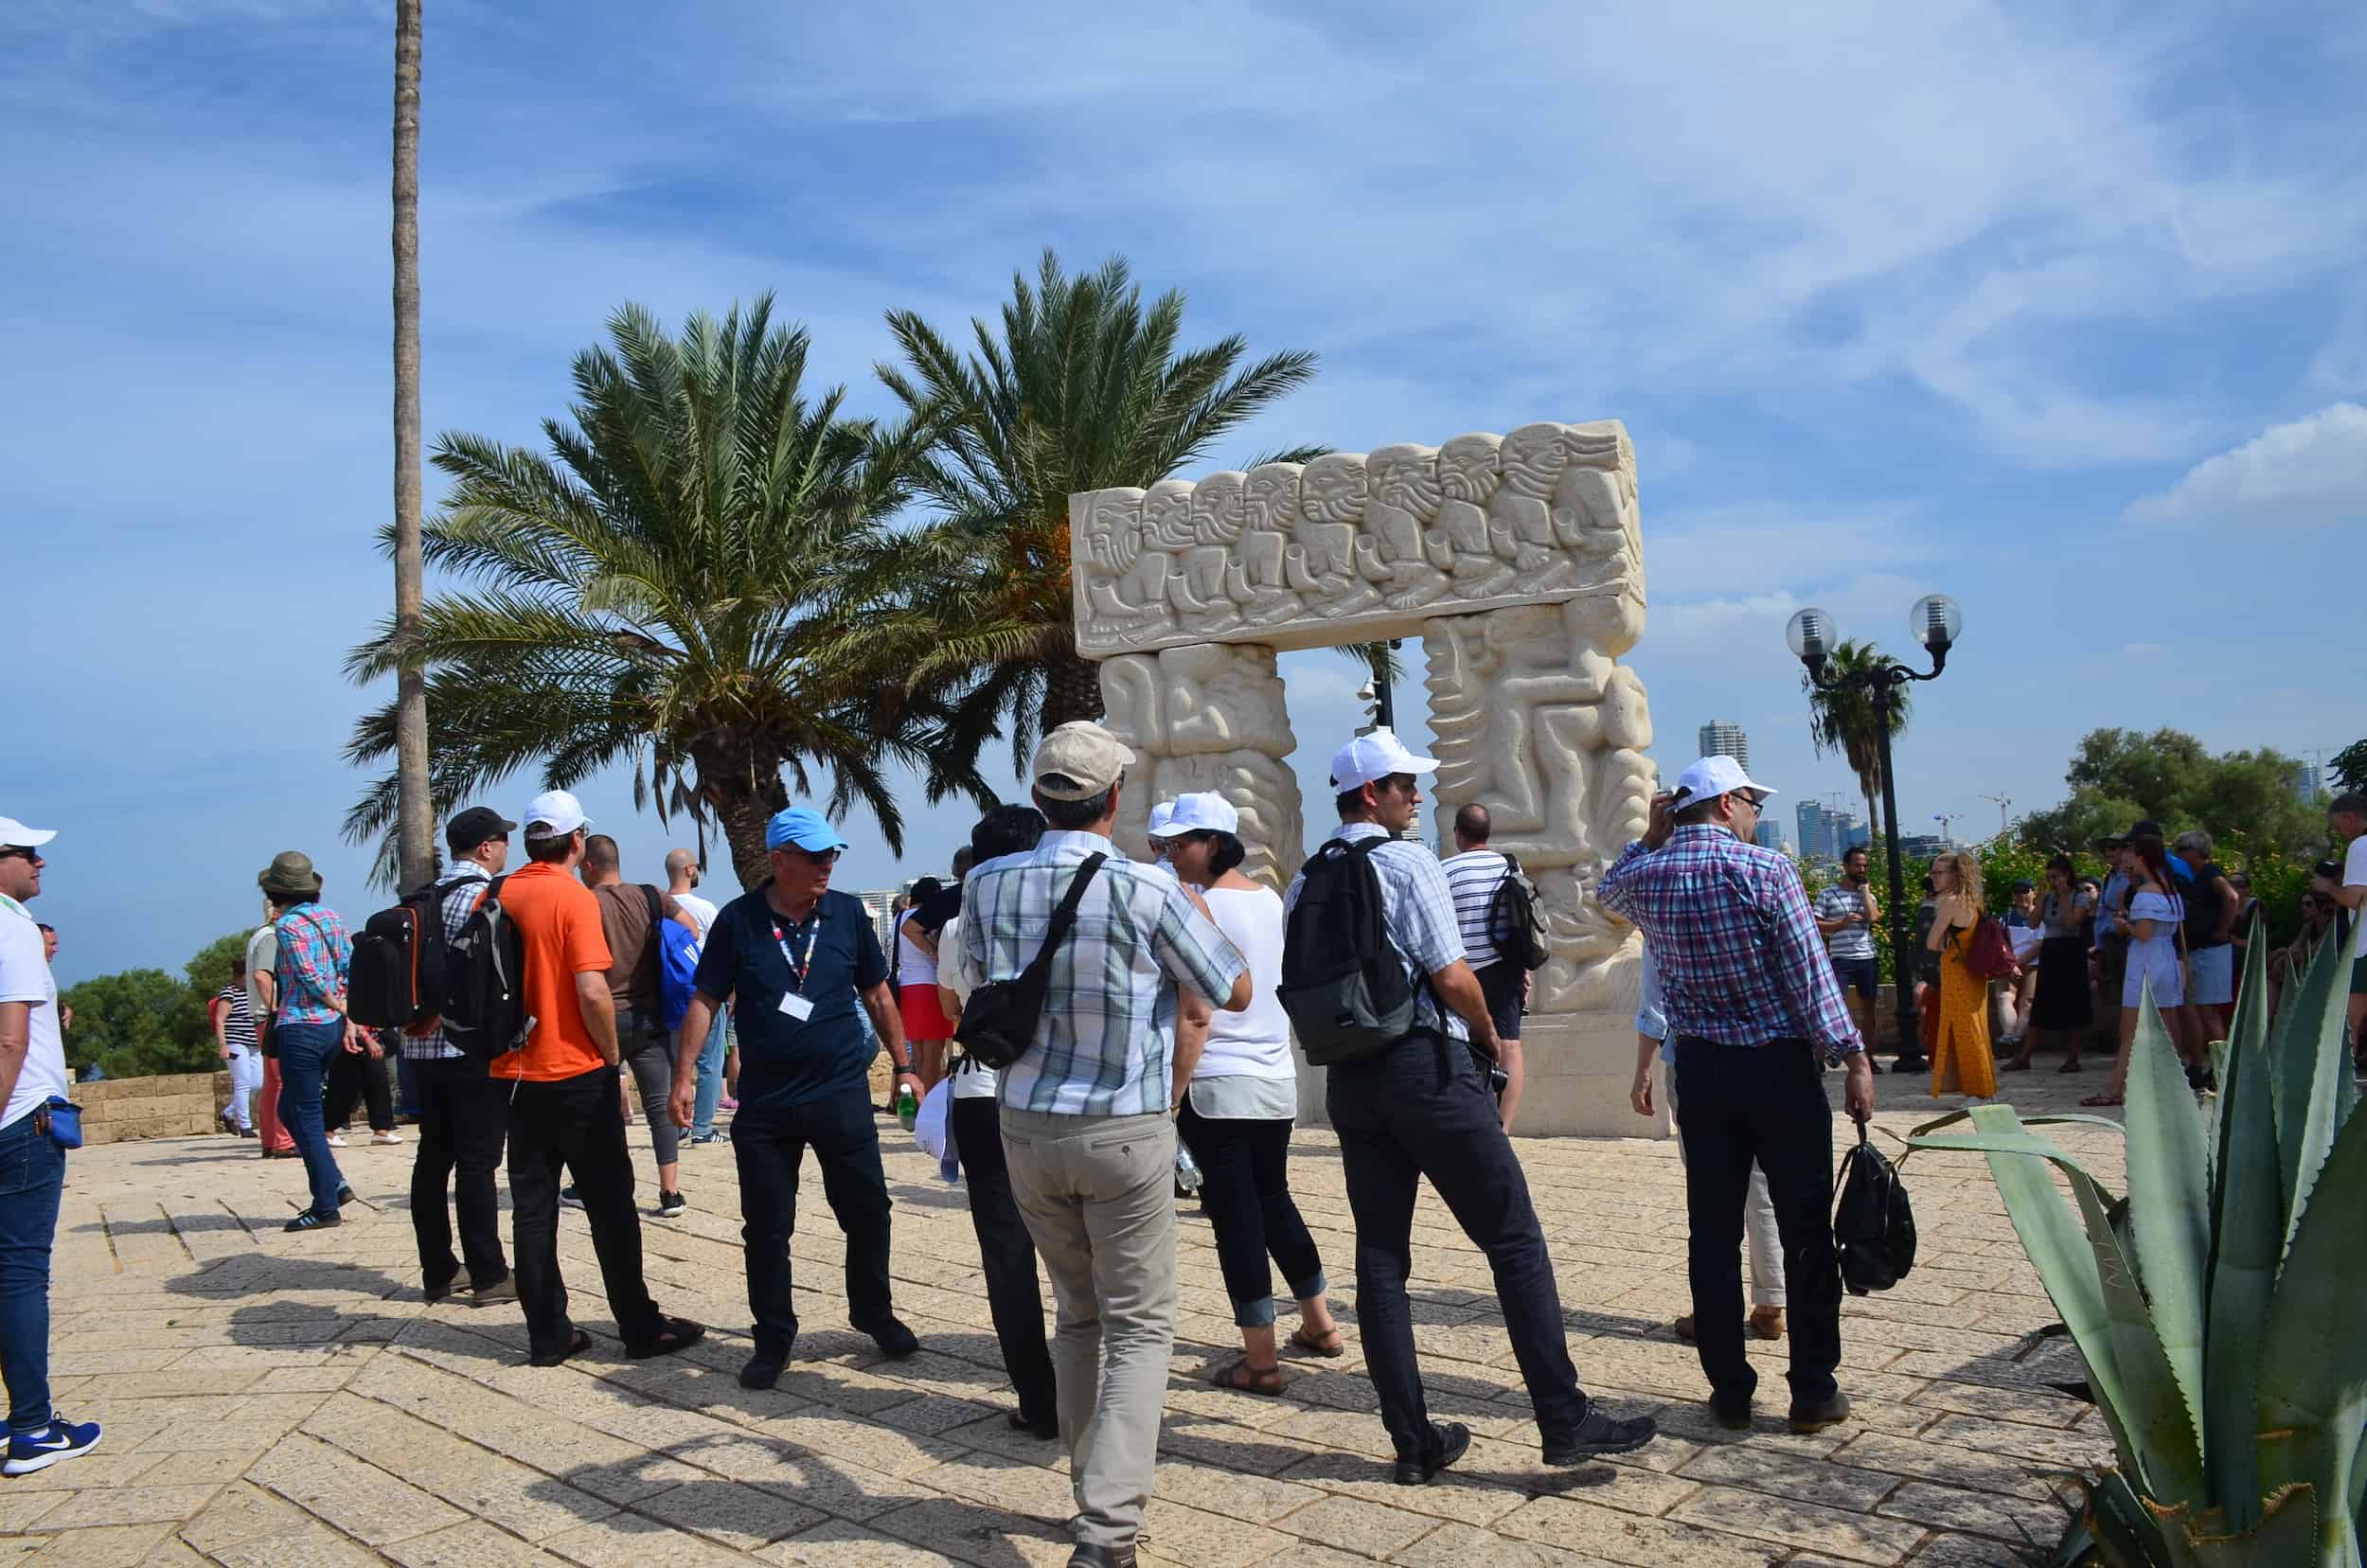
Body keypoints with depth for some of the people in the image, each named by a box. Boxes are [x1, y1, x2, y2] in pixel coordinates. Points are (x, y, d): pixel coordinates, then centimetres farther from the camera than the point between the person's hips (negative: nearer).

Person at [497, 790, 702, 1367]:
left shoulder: (501, 898, 5)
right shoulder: (574, 897, -13)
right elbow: (592, 991, -20)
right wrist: (613, 1060, -8)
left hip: (515, 1073, 6)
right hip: (576, 1072, -6)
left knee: (532, 1206, 9)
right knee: (610, 1204, 3)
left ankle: (548, 1334, 13)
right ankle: (640, 1328, 9)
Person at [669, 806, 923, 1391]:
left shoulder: (847, 913, 1)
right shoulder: (738, 920, -4)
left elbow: (877, 995, 9)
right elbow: (705, 999, 0)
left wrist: (903, 1065, 10)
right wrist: (685, 1075, -8)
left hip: (842, 1095, 1)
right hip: (765, 1103, -1)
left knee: (867, 1212, 7)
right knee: (766, 1229, 6)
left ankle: (875, 1314, 31)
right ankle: (773, 1339, 23)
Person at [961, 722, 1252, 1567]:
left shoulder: (988, 886, -3)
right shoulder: (1149, 890, -15)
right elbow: (1234, 992, -2)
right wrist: (1191, 904, 11)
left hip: (1028, 1127, 4)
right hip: (1127, 1131, -4)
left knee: (1076, 1315, 20)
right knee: (1139, 1328, 5)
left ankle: (1094, 1498, 27)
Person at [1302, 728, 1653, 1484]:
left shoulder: (1304, 882, 11)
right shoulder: (1408, 862, -9)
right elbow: (1451, 977, -13)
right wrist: (1488, 1033, 4)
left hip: (1349, 1080, 7)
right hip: (1427, 1067, -7)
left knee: (1380, 1255, 8)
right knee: (1515, 1242, 1)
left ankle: (1413, 1442, 13)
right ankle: (1565, 1421, 4)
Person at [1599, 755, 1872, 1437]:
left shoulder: (1646, 877, 1)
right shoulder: (1765, 869, -11)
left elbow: (1609, 891, 27)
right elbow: (1811, 976, -13)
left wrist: (1652, 835, 20)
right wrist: (1853, 1058, -6)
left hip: (1701, 1070, 4)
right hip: (1780, 1068, -4)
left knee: (1713, 1234, 9)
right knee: (1806, 1233, 6)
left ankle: (1729, 1392, 15)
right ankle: (1813, 1392, 12)